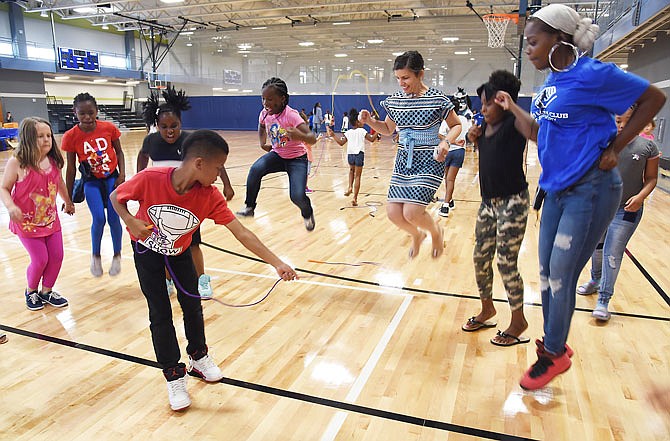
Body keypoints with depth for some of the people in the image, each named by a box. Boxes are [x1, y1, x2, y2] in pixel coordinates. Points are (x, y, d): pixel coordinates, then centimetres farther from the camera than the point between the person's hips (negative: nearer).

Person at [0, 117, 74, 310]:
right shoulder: (17, 163, -17)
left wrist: (68, 201, 24)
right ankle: (31, 291, 27)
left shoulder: (53, 161, -3)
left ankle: (46, 291, 29)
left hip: (51, 219, 5)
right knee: (40, 259, -3)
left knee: (57, 256, 6)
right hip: (27, 222, -5)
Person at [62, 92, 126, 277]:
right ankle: (95, 255, 14)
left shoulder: (109, 128, -11)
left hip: (112, 178, 1)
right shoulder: (71, 136, -12)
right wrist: (68, 197, 1)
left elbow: (119, 152, 3)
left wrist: (122, 175, -9)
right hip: (91, 181, -1)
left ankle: (117, 255, 19)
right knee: (99, 219, -13)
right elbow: (71, 167, -3)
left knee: (114, 219, -4)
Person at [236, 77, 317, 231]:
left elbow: (312, 139, -38)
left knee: (297, 196, -21)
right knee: (255, 169, -27)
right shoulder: (265, 113, -9)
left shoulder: (291, 115, -27)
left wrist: (301, 136, -59)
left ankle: (307, 214, 15)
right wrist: (262, 143, 5)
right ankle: (249, 207, -9)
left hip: (296, 158, -4)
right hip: (277, 155, 5)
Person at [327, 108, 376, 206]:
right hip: (359, 154, -3)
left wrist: (333, 135, 15)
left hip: (350, 154, 3)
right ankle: (355, 198, 0)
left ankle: (350, 187, 13)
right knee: (357, 176, 3)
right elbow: (372, 139, -4)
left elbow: (341, 142, 6)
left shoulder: (348, 132, 7)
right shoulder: (362, 131, -2)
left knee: (351, 170, 33)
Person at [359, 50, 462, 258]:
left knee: (411, 212, -17)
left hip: (429, 163, -5)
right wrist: (370, 121, -2)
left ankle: (436, 231, 19)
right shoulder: (394, 100, 3)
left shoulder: (438, 99, -10)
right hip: (403, 161, 5)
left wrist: (446, 141, -17)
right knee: (394, 212, -3)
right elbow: (388, 129, 17)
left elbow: (456, 125, 3)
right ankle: (416, 235, 32)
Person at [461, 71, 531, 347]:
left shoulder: (514, 123, -13)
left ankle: (518, 322, 18)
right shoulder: (486, 126, 9)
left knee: (506, 263, -2)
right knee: (480, 258, 13)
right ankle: (487, 309, 35)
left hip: (512, 203, -8)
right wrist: (476, 139, 6)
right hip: (488, 202, 8)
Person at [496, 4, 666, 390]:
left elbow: (654, 98, -8)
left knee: (560, 277, -1)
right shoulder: (551, 83, 9)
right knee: (547, 273, 12)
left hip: (590, 190, -8)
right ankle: (556, 345, 30)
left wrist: (615, 148, -11)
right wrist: (512, 107, 10)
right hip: (557, 189, 8)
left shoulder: (592, 75, -15)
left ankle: (554, 353, 19)